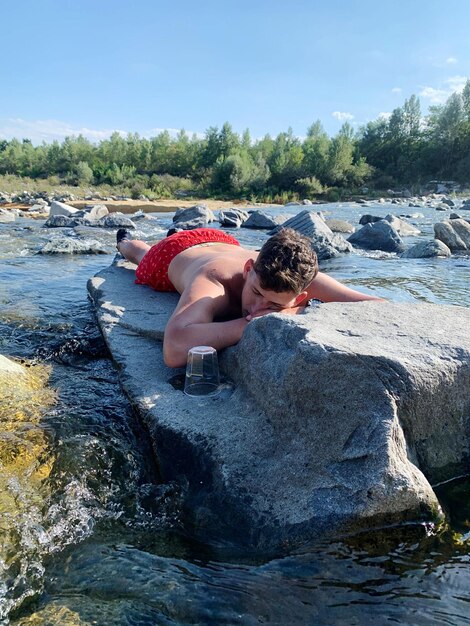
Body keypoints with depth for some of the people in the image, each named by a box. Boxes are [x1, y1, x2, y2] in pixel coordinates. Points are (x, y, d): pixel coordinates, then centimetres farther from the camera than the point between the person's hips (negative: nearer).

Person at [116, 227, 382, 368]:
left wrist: (299, 313, -56)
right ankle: (125, 242, 68)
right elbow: (174, 351, -71)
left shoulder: (301, 279, -45)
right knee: (145, 256, 36)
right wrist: (250, 323, -65)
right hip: (175, 254, -3)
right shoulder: (214, 280, -54)